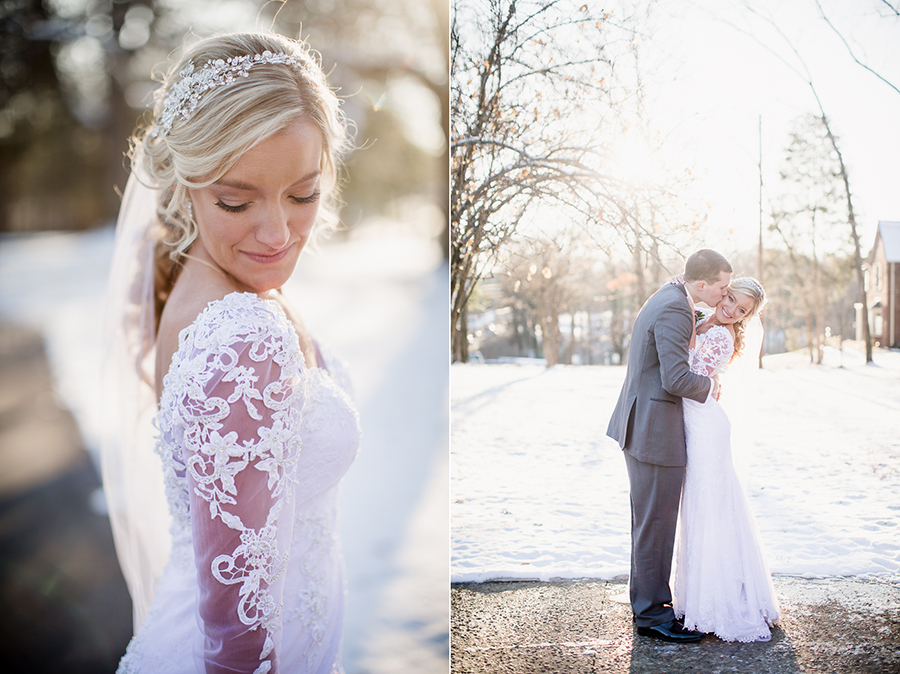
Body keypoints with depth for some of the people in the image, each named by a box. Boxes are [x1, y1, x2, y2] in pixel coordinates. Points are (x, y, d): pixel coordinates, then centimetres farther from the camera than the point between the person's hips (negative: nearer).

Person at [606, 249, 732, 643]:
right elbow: (676, 379, -26)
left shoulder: (667, 297, 14)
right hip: (656, 432, -11)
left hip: (639, 426, 11)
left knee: (650, 521, 19)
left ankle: (647, 601, 30)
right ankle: (653, 616, 9)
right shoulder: (674, 311, -19)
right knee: (656, 523, -1)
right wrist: (708, 386, -7)